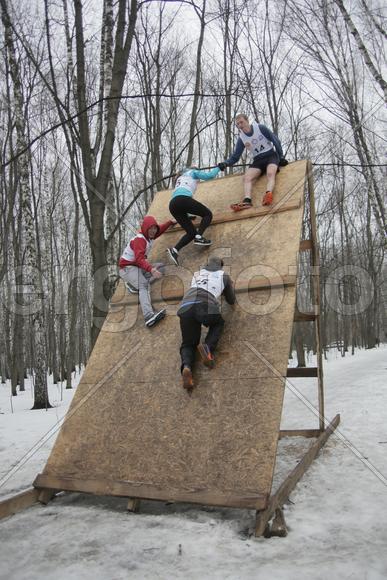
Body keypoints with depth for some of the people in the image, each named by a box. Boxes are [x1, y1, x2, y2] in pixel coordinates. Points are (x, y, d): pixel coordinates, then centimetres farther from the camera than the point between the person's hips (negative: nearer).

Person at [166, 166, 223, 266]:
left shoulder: (180, 177, 41)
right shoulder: (193, 172, 21)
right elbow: (210, 175, 10)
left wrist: (187, 215, 43)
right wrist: (218, 168, 31)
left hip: (172, 205, 7)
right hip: (183, 199, -7)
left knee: (191, 232, 8)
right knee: (207, 214, 9)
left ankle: (174, 250, -12)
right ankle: (199, 237, -14)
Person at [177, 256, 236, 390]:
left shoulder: (197, 273, 33)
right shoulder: (224, 275, 26)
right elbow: (231, 300, 36)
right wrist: (231, 287, 55)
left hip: (185, 307, 2)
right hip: (207, 307, -2)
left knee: (188, 344, 19)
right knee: (218, 324, 32)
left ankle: (186, 367, -14)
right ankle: (208, 346, 1)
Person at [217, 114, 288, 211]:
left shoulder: (260, 128, -6)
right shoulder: (241, 139, 2)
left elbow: (276, 141, 0)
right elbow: (235, 157, 4)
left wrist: (281, 157, -4)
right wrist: (225, 163, -16)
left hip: (271, 155, -3)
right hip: (258, 160, 3)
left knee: (270, 173, -35)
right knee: (246, 177, -25)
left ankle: (268, 194, -60)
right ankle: (247, 200, -46)